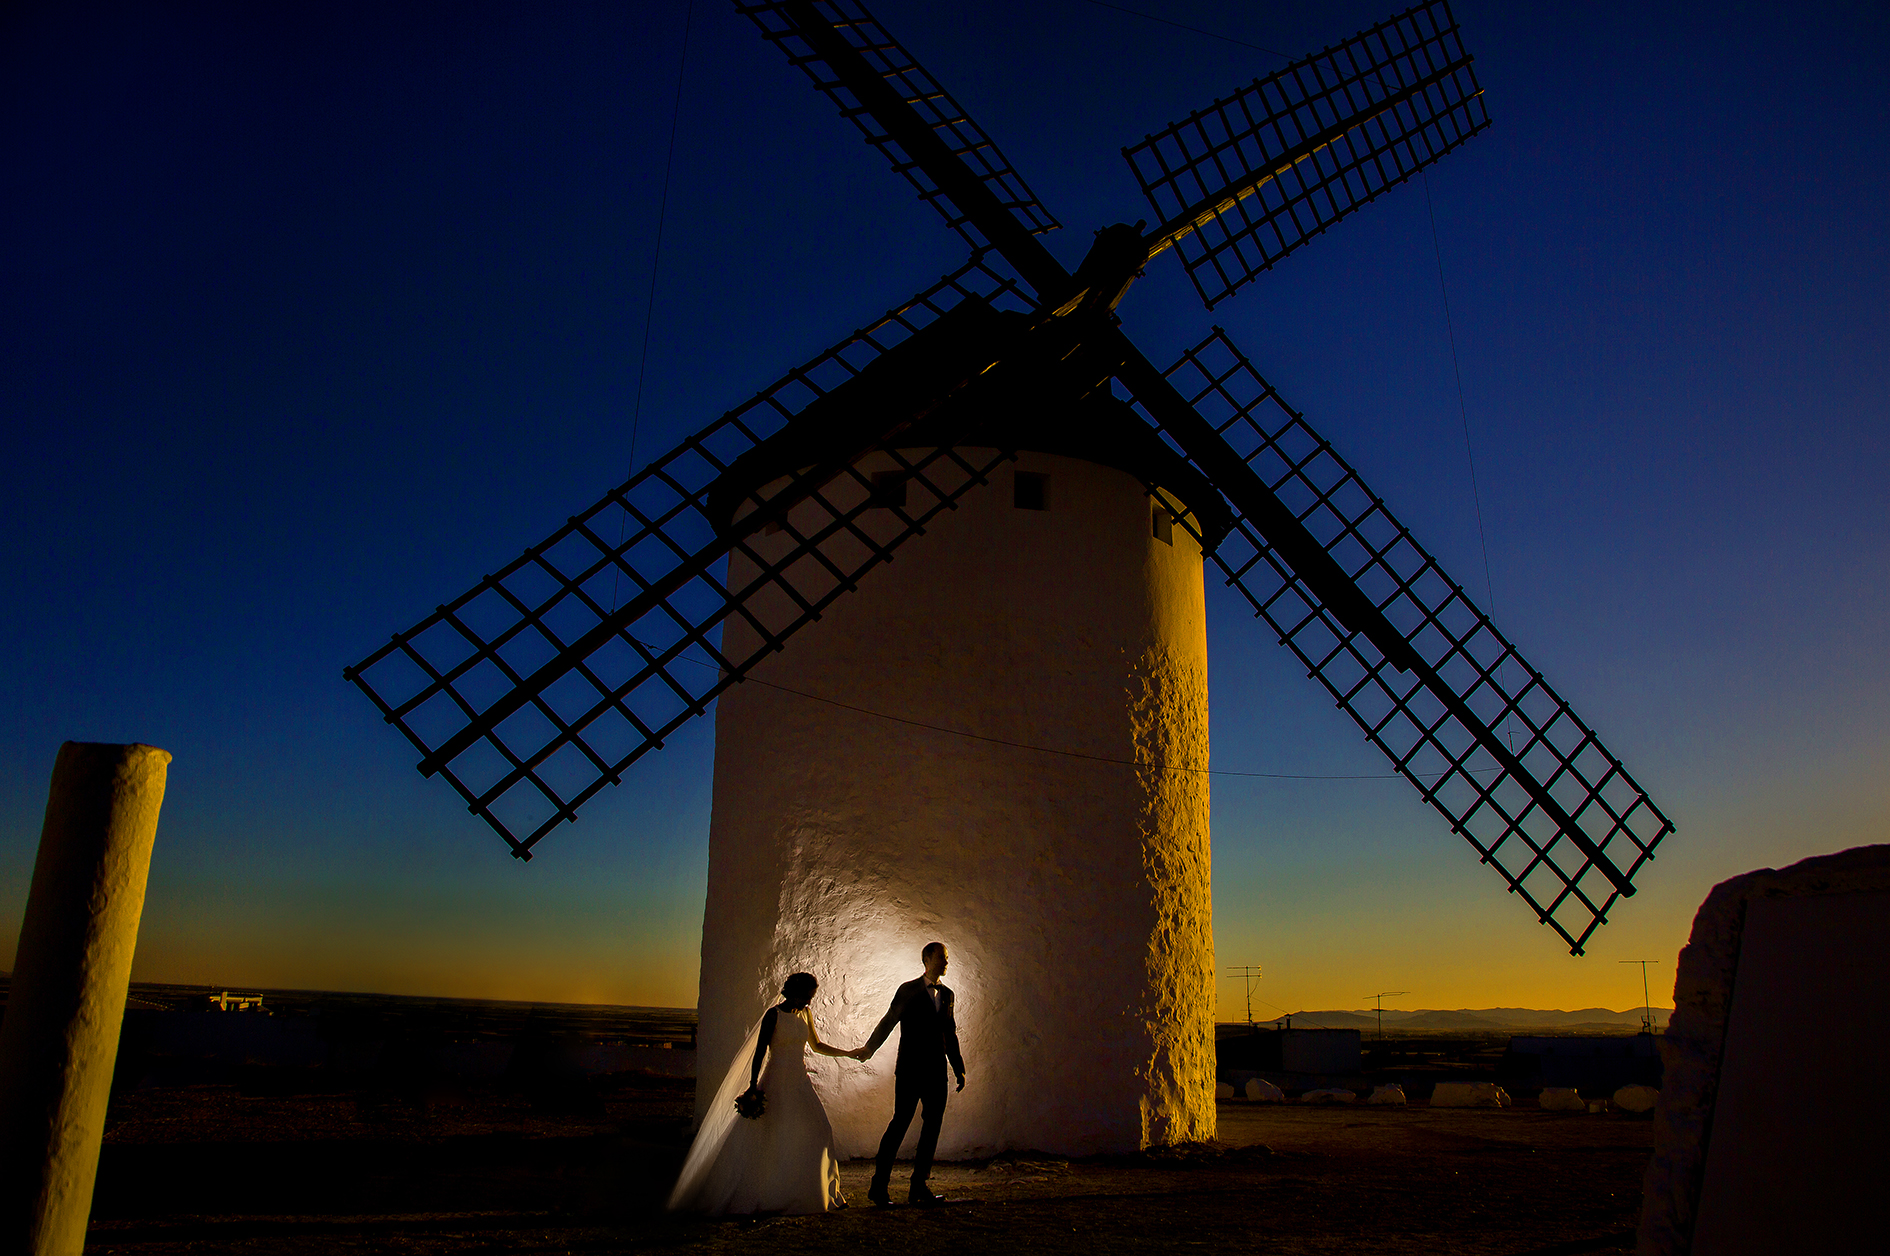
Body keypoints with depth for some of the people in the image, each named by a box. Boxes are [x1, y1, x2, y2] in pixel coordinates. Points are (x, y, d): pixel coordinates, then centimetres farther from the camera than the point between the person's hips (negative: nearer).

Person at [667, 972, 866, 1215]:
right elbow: (759, 1051, -13)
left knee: (816, 1132, -2)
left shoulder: (805, 1014, 10)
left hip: (800, 1083, 6)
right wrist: (753, 1087, -19)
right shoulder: (773, 1015, -10)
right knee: (759, 1140, -5)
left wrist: (848, 1053, 17)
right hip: (776, 1083, -6)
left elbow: (817, 1045, 21)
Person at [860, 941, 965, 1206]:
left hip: (936, 1072, 6)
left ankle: (919, 1186, 14)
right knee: (900, 1123, -7)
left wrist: (959, 1069, 17)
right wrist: (869, 1048, -20)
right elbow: (888, 1021, -7)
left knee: (933, 1125, 5)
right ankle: (879, 1186, 1)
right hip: (910, 1070, -6)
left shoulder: (946, 993, 13)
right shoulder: (908, 990, -2)